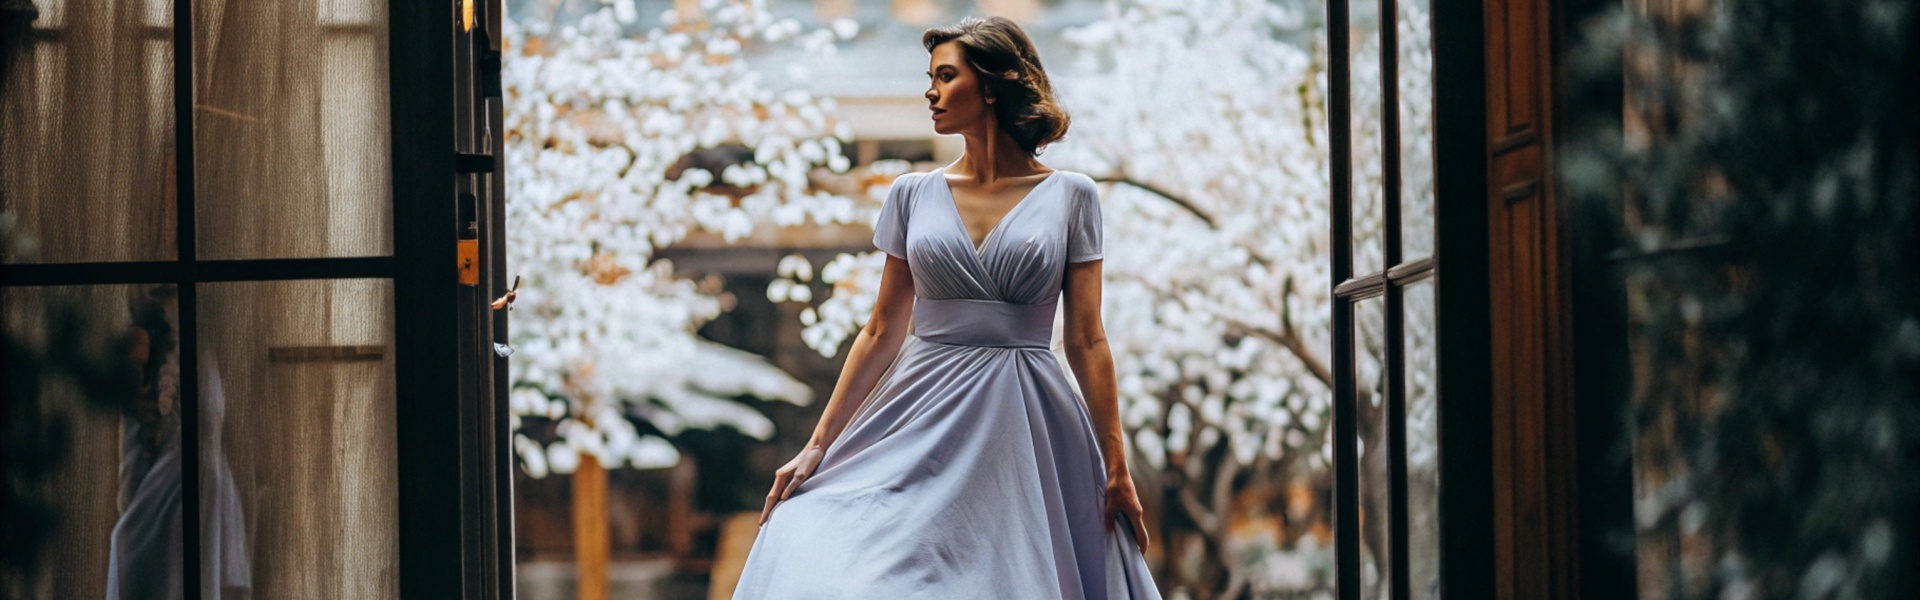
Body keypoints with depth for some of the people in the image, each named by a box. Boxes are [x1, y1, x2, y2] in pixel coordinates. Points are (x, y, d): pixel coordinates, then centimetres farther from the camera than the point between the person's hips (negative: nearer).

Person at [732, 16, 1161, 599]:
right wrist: (819, 444, 4)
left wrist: (1116, 468, -2)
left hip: (1026, 432, -2)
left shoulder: (1070, 197, 1)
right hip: (924, 425, 2)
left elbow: (1086, 340, 1)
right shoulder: (914, 194, 7)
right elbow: (882, 330, 9)